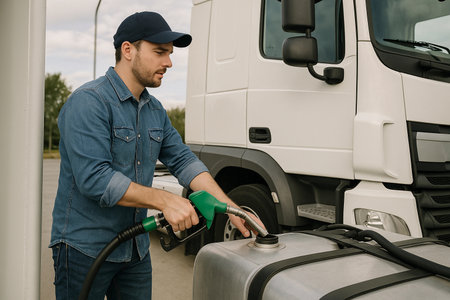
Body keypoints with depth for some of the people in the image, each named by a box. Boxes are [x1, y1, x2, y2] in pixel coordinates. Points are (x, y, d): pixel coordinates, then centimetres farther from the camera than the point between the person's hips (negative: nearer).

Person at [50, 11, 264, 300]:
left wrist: (231, 208, -6)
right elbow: (93, 178, -26)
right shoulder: (88, 102, -17)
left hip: (136, 248, 7)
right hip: (86, 247, -7)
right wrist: (164, 200, -29)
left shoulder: (155, 110, 8)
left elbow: (183, 161, 3)